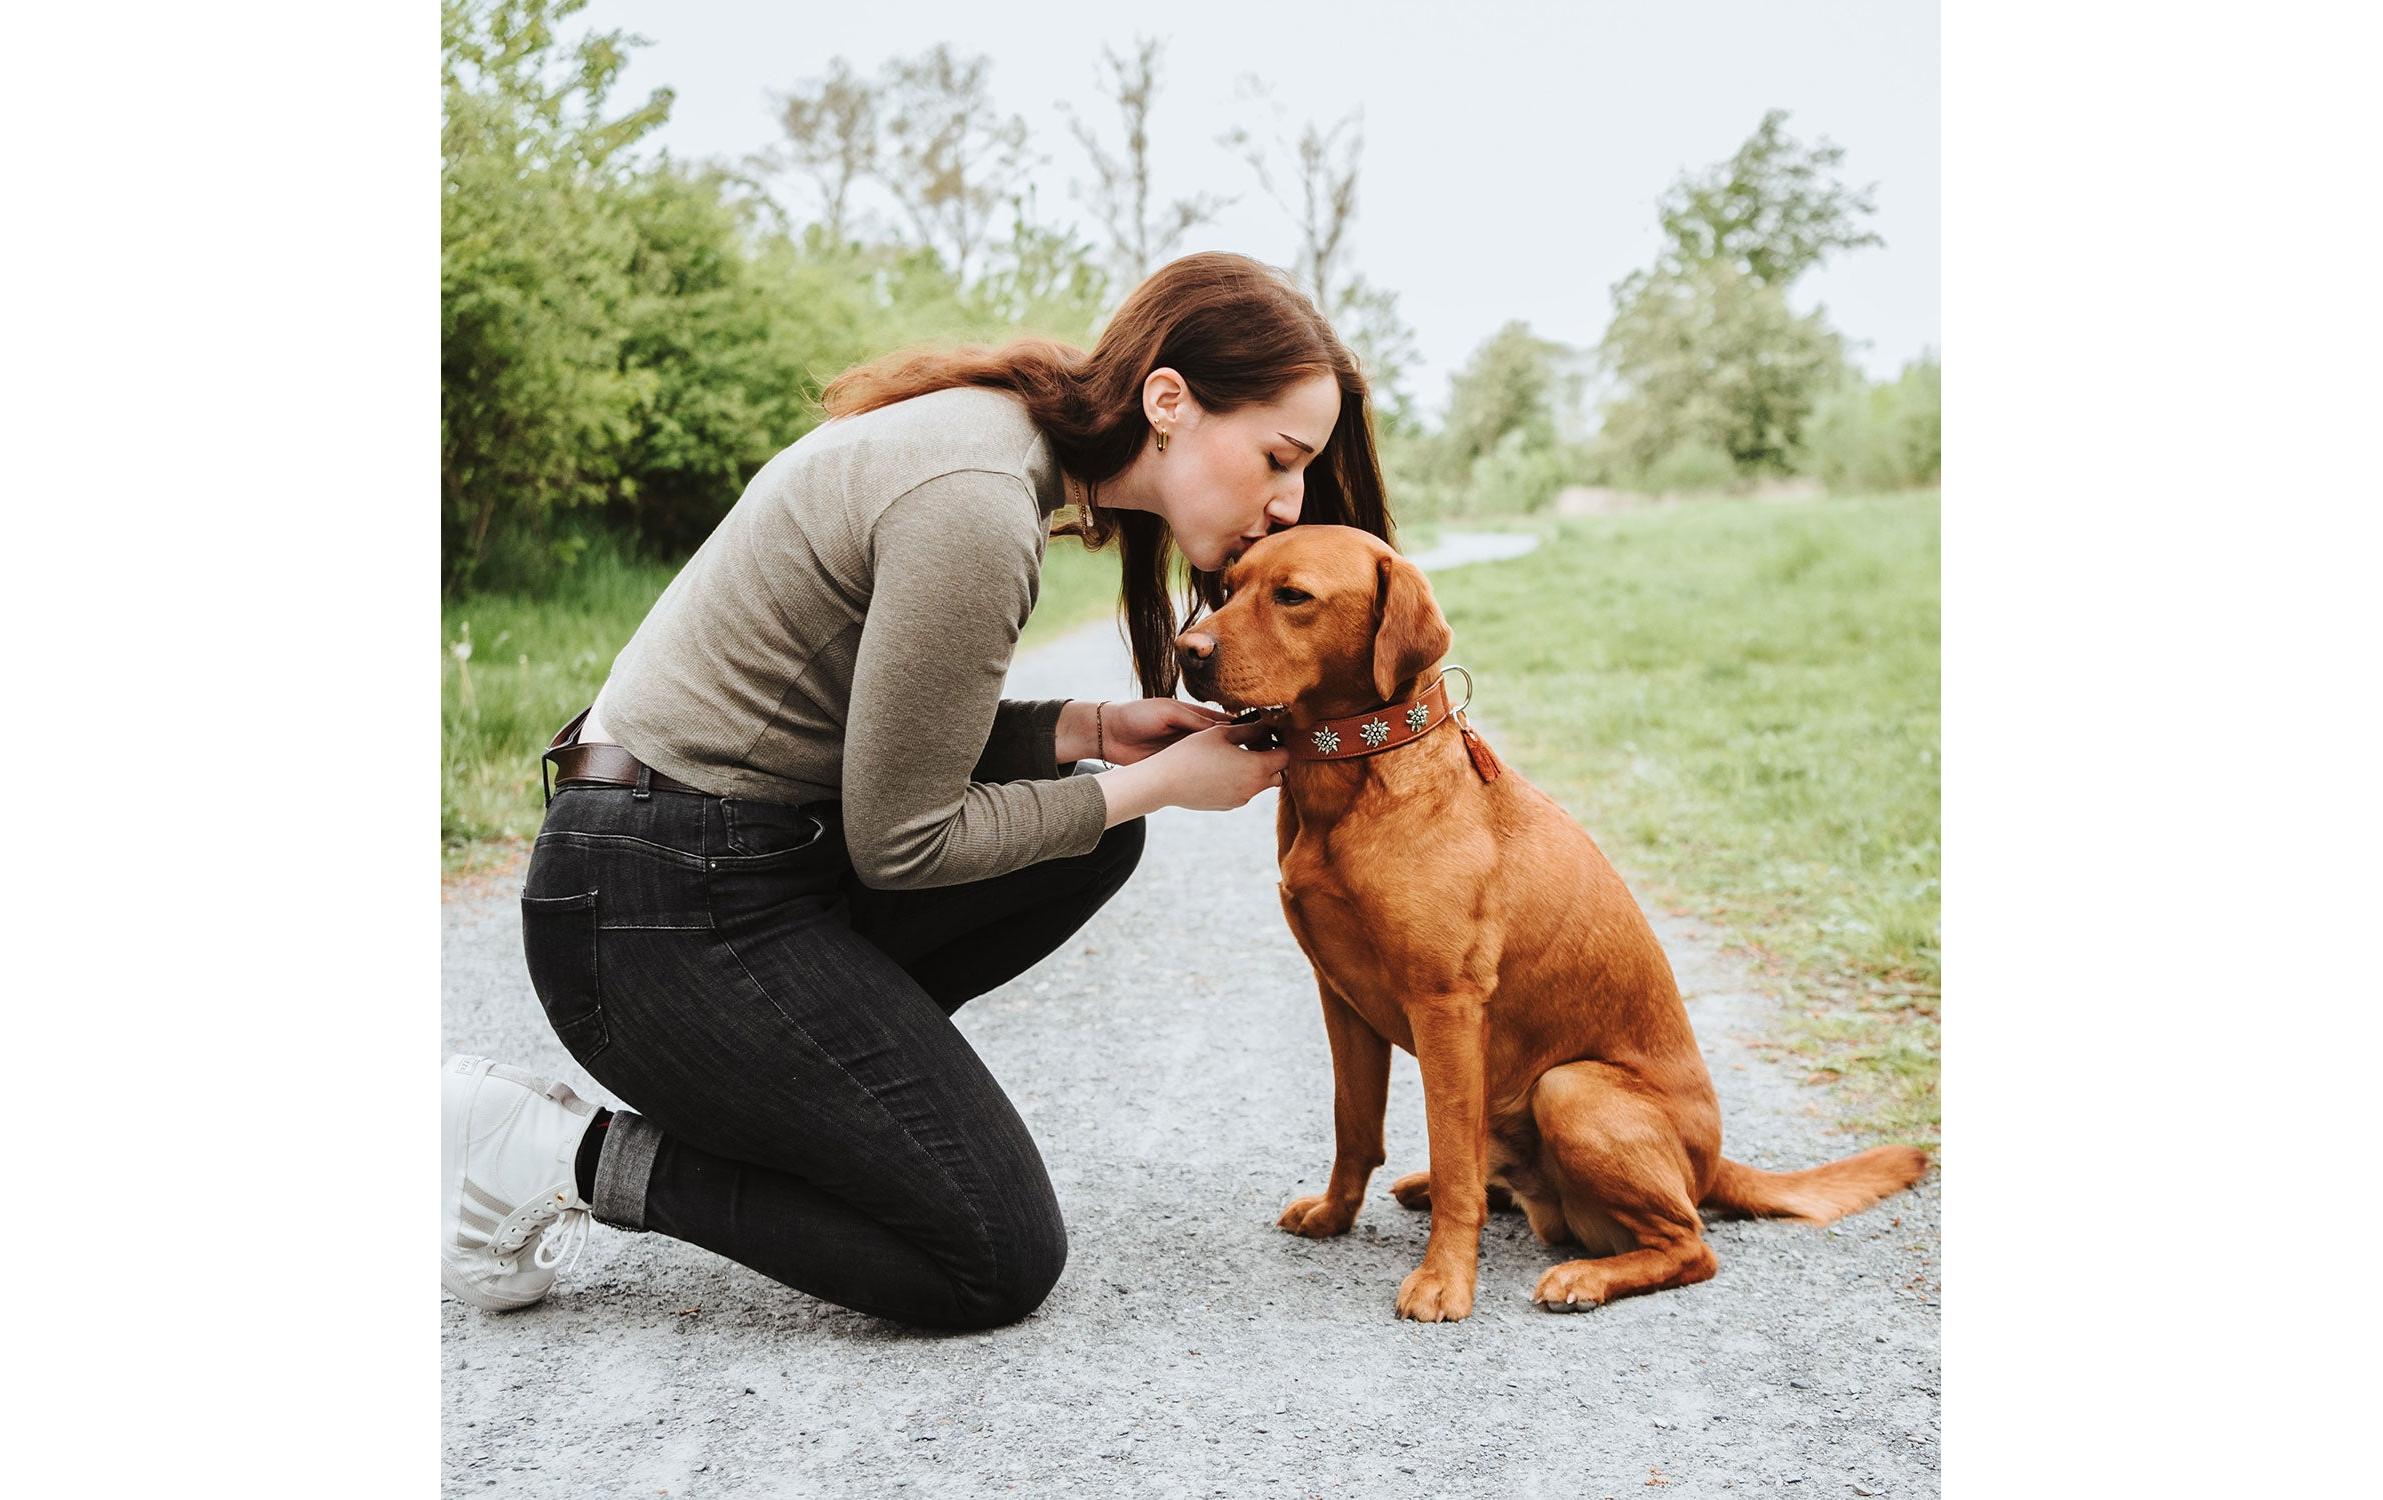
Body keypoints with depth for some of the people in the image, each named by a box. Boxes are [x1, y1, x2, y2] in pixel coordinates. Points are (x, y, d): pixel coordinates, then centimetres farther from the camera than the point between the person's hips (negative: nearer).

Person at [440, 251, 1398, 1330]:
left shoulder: (997, 436, 7)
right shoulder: (975, 503, -23)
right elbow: (900, 844, -17)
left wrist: (1090, 730, 1)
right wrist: (1158, 783, -8)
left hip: (757, 853, 10)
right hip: (666, 914, -9)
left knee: (1095, 837, 11)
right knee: (1001, 1262, -3)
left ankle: (782, 1083, 11)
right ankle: (568, 1156, 0)